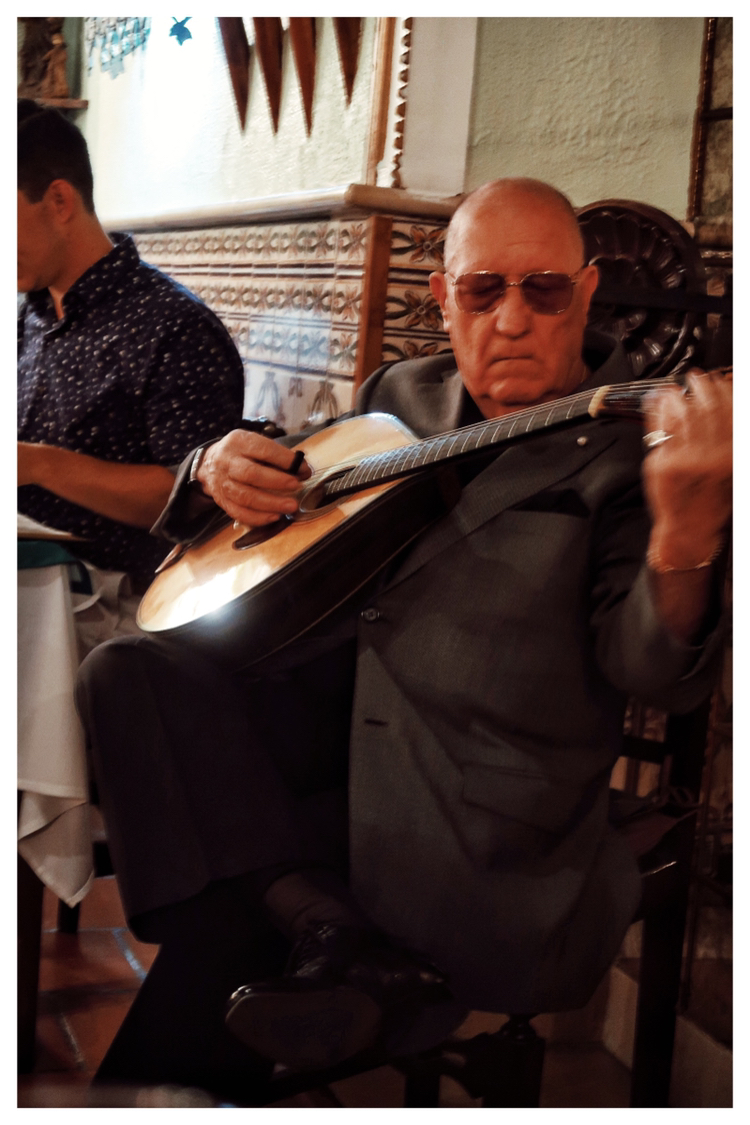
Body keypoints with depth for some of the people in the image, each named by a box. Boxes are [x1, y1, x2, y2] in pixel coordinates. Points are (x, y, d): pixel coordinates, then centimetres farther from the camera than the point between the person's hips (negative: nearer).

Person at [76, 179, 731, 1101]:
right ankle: (335, 936, -24)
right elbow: (279, 491, 27)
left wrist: (686, 538, -36)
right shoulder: (400, 395, 15)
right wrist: (218, 468, 2)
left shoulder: (627, 444, -4)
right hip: (326, 711, 7)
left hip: (474, 784, -7)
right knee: (129, 675, -19)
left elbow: (653, 673, -14)